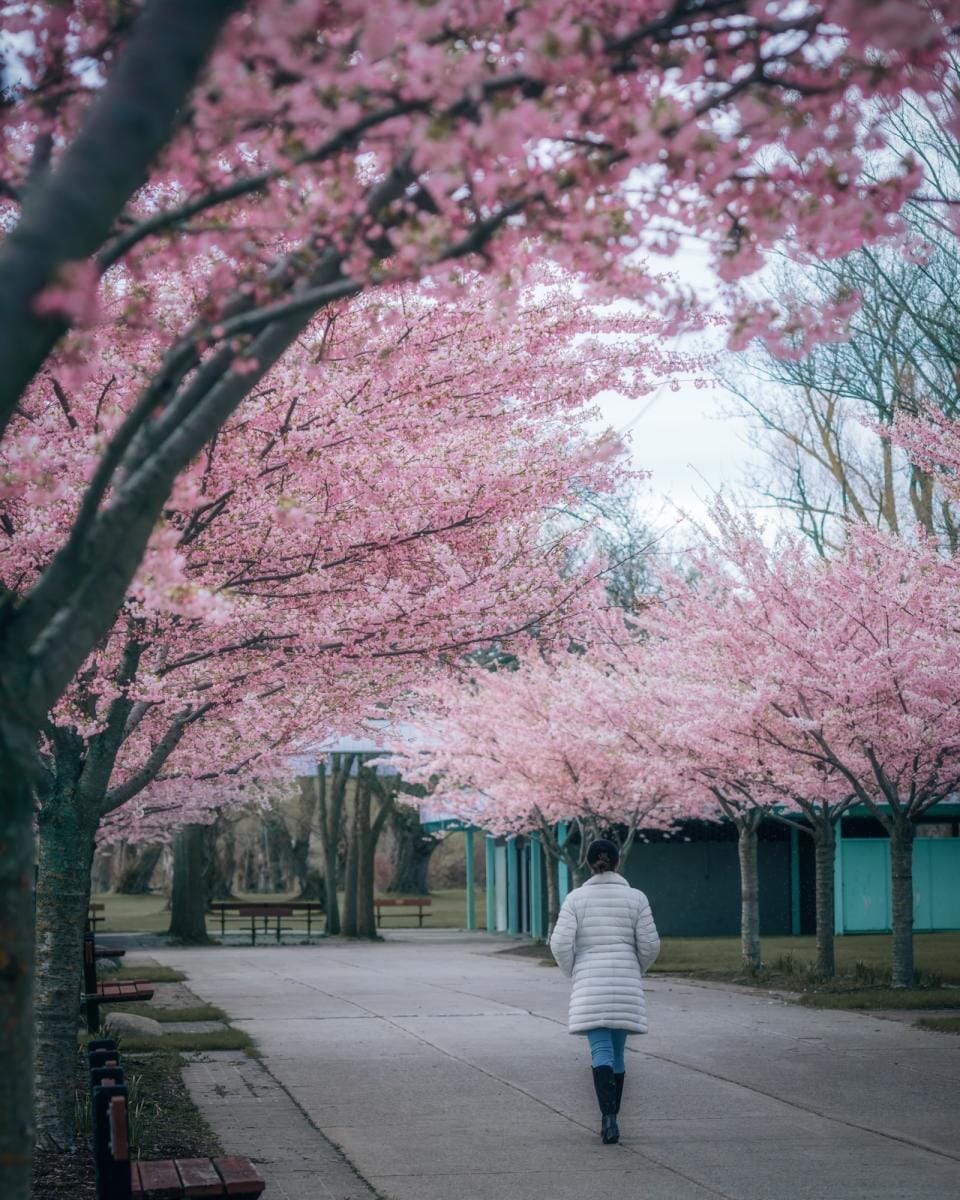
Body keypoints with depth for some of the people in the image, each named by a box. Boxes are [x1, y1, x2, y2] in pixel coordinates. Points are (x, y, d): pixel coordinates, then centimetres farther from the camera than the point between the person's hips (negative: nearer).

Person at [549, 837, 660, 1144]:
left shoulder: (576, 898, -1)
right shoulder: (635, 897, 1)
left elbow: (561, 943, -7)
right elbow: (650, 944, -1)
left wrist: (574, 973, 12)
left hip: (590, 986, -1)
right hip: (625, 986, 1)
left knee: (601, 1052, -6)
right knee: (617, 1051, 14)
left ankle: (609, 1117, -24)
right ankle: (610, 1119, 19)